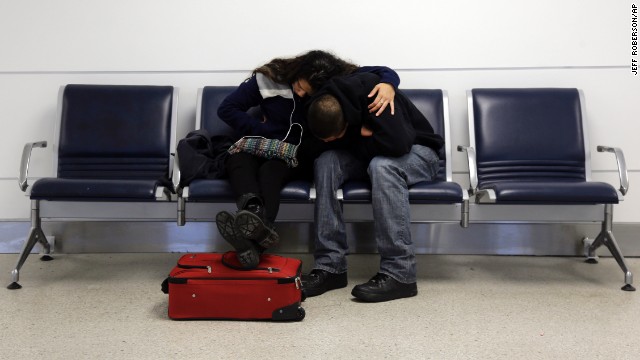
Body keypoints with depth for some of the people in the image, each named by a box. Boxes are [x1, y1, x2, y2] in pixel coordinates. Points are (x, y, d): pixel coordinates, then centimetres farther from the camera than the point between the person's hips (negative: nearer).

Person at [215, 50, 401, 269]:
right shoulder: (269, 79, -9)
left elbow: (384, 72, -7)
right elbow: (227, 108, -5)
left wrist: (388, 84, -33)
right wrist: (267, 134, -12)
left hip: (304, 154, -2)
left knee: (271, 170, -36)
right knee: (238, 158, -33)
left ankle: (253, 243, -62)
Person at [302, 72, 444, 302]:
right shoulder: (325, 110, -14)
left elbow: (399, 144, -41)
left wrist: (360, 139, -22)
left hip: (416, 151, -5)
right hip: (371, 157, 6)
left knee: (381, 166, -39)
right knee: (326, 162, -22)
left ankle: (399, 273, -35)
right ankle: (330, 265, -22)